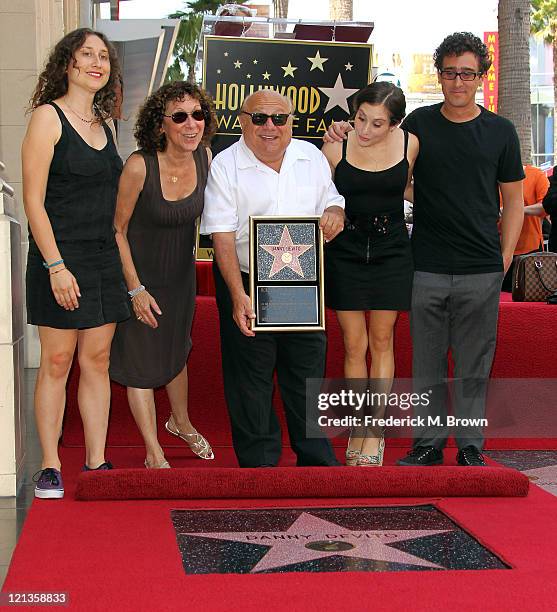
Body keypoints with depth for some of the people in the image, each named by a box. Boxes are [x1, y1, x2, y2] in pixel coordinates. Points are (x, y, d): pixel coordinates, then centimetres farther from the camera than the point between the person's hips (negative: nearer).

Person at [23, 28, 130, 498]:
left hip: (105, 257, 6)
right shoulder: (48, 117, -6)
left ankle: (96, 463, 13)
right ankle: (50, 468, 6)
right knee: (57, 362, -2)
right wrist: (56, 266, -18)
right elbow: (33, 199, -12)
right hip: (60, 256, -6)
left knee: (97, 360, 7)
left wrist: (122, 261, 12)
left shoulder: (103, 123, 14)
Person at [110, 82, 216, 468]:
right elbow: (117, 229, -19)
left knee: (177, 352, 24)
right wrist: (135, 289, -18)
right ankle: (154, 454, 18)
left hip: (182, 273, 5)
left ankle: (181, 422, 48)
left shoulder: (204, 158, -13)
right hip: (140, 274, -5)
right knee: (140, 361, 5)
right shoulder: (139, 166, -28)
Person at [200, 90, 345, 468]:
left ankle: (317, 459, 22)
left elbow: (331, 202, 17)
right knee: (250, 378, 3)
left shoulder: (311, 157, 6)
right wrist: (238, 295, -23)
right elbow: (222, 236, -13)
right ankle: (259, 462, 15)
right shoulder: (226, 165, -7)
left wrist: (335, 215, -10)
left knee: (308, 371, 10)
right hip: (246, 283, -3)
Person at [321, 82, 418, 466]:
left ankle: (375, 432, 10)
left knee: (381, 341, 4)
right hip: (346, 251, -1)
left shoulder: (409, 144, -5)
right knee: (354, 344, 1)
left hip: (391, 251, 1)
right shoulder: (336, 146, -9)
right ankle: (357, 431, 10)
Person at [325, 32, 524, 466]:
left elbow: (513, 200, 10)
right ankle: (429, 442, 17)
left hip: (481, 271, 0)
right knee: (427, 362, 7)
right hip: (427, 268, 1)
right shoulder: (419, 123, 6)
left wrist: (505, 257, 2)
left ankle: (471, 446, 16)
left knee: (474, 364, 6)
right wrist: (346, 133, -4)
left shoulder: (500, 132, 6)